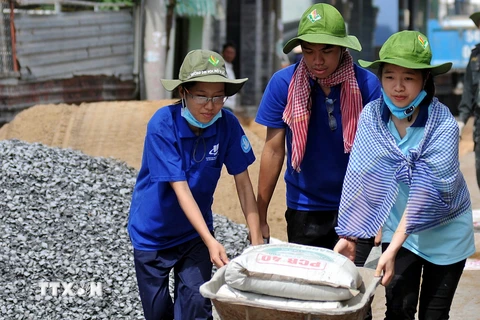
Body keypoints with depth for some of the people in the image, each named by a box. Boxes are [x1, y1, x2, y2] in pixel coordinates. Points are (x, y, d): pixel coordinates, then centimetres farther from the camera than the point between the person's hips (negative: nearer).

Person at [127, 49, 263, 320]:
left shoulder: (227, 124, -17)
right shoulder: (163, 125, -26)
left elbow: (243, 181, -10)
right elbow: (180, 188, -29)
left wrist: (257, 239, -15)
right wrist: (210, 241, -36)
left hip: (195, 230, 2)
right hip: (153, 233, -2)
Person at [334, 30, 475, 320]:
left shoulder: (443, 125, -24)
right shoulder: (372, 115, -14)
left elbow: (426, 191, -25)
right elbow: (361, 178, -12)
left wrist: (393, 248, -27)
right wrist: (349, 235, -15)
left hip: (445, 232, -2)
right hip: (398, 228, 2)